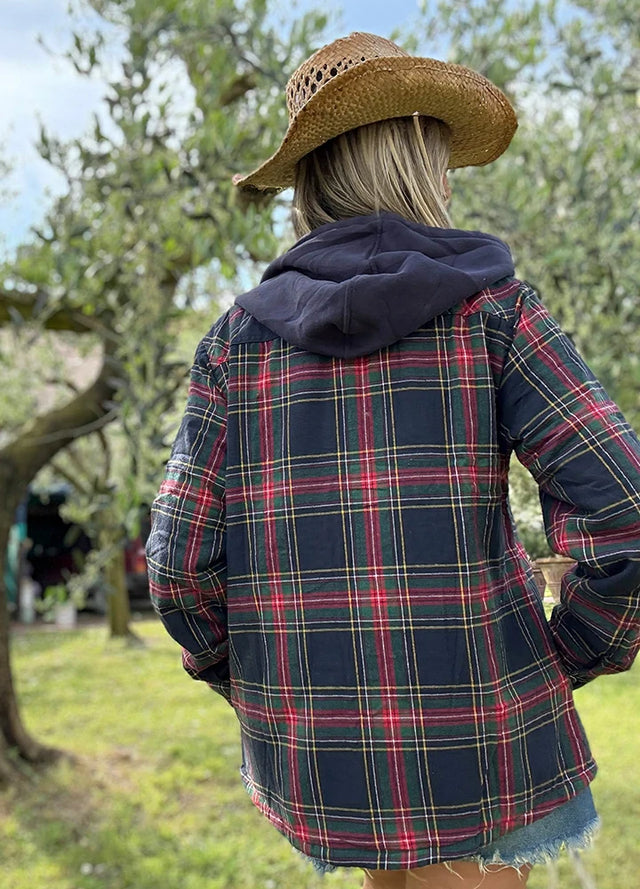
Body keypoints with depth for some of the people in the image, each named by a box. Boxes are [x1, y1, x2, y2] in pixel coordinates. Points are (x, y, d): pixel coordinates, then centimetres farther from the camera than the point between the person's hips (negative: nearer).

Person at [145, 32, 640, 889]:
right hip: (470, 723, -4)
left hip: (310, 737, 4)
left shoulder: (242, 334, 2)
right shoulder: (488, 304, -6)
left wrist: (251, 685, 14)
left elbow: (182, 562, -2)